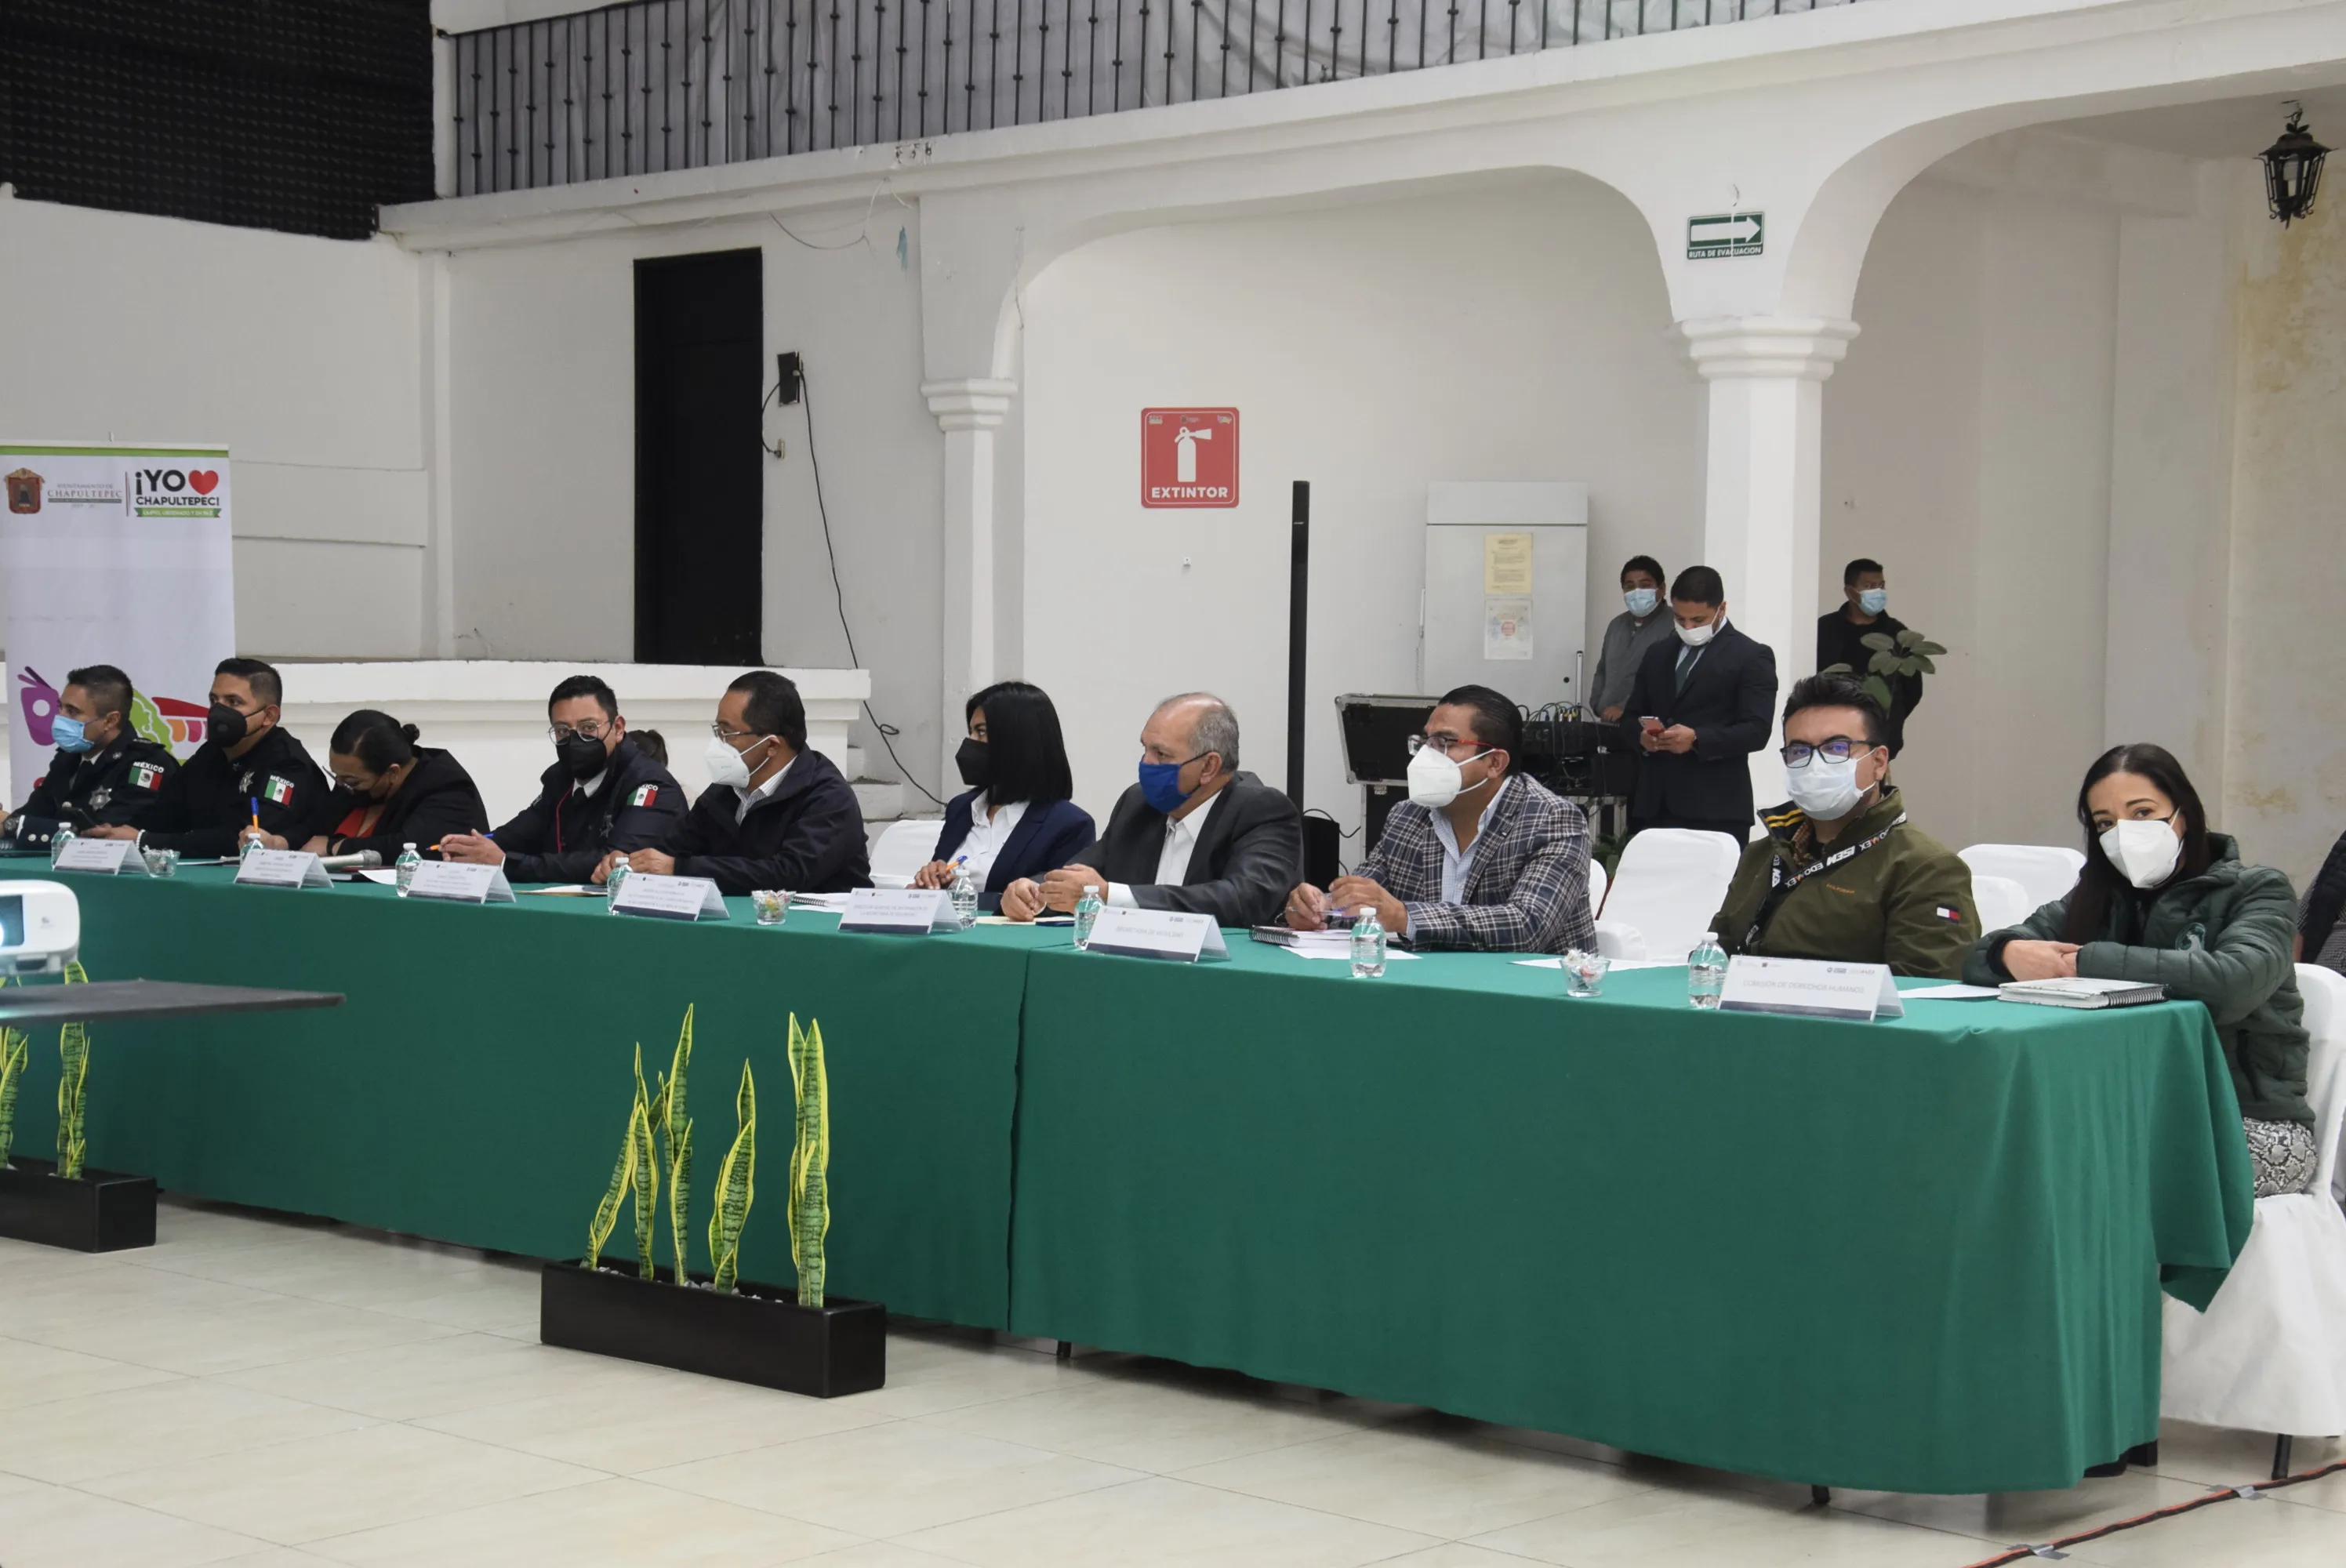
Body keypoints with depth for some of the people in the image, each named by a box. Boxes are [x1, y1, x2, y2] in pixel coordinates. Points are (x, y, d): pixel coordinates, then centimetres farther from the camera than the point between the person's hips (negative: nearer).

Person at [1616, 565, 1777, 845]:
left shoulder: (1752, 657, 1)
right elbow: (1630, 719, 21)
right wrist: (1642, 736, -3)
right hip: (1653, 806, 5)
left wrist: (1696, 739, -21)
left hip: (1716, 809, -5)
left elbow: (1756, 730, -8)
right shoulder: (1657, 654, 20)